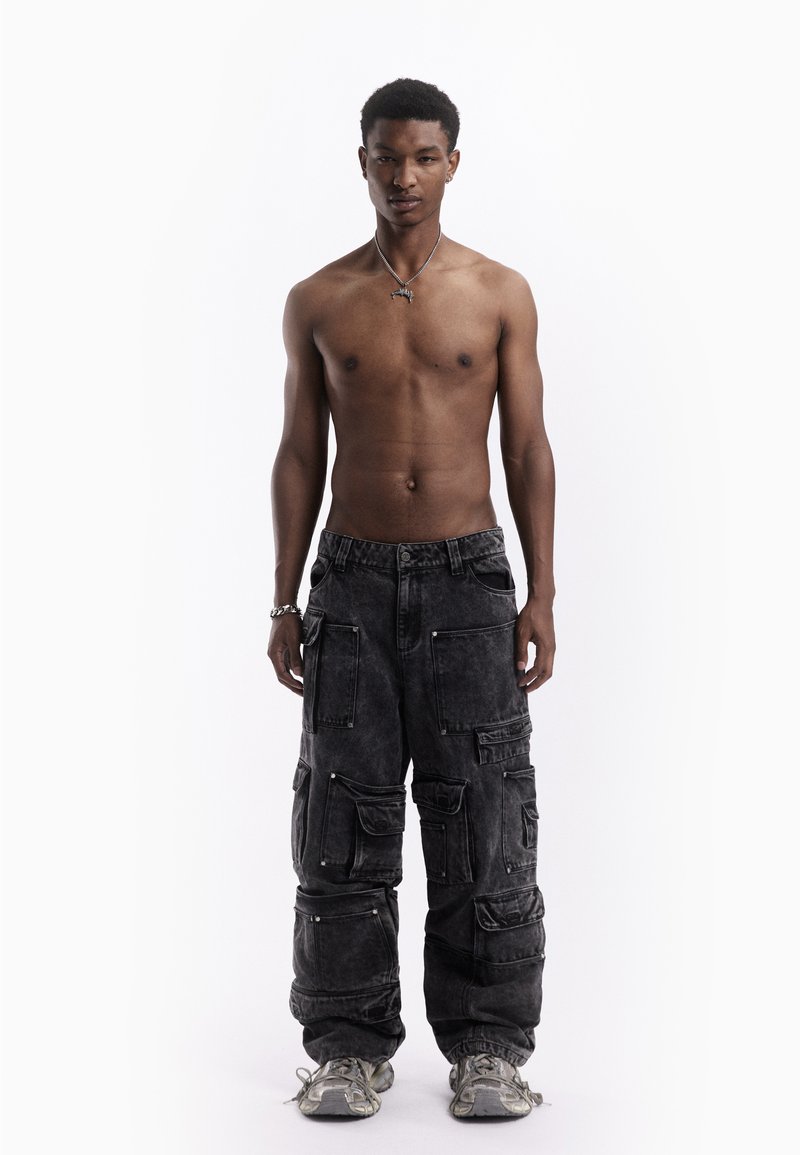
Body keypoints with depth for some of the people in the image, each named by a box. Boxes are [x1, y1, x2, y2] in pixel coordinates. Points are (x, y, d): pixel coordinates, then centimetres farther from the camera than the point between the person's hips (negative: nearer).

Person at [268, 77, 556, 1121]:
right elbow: (300, 455, 8)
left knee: (482, 818, 0)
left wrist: (540, 594, -3)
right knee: (346, 823, 2)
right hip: (353, 577, 1)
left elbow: (528, 449, 4)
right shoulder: (318, 302, 7)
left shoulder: (500, 294, 5)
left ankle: (487, 1047, 11)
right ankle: (350, 1047, 13)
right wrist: (286, 602, 3)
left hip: (467, 575, -1)